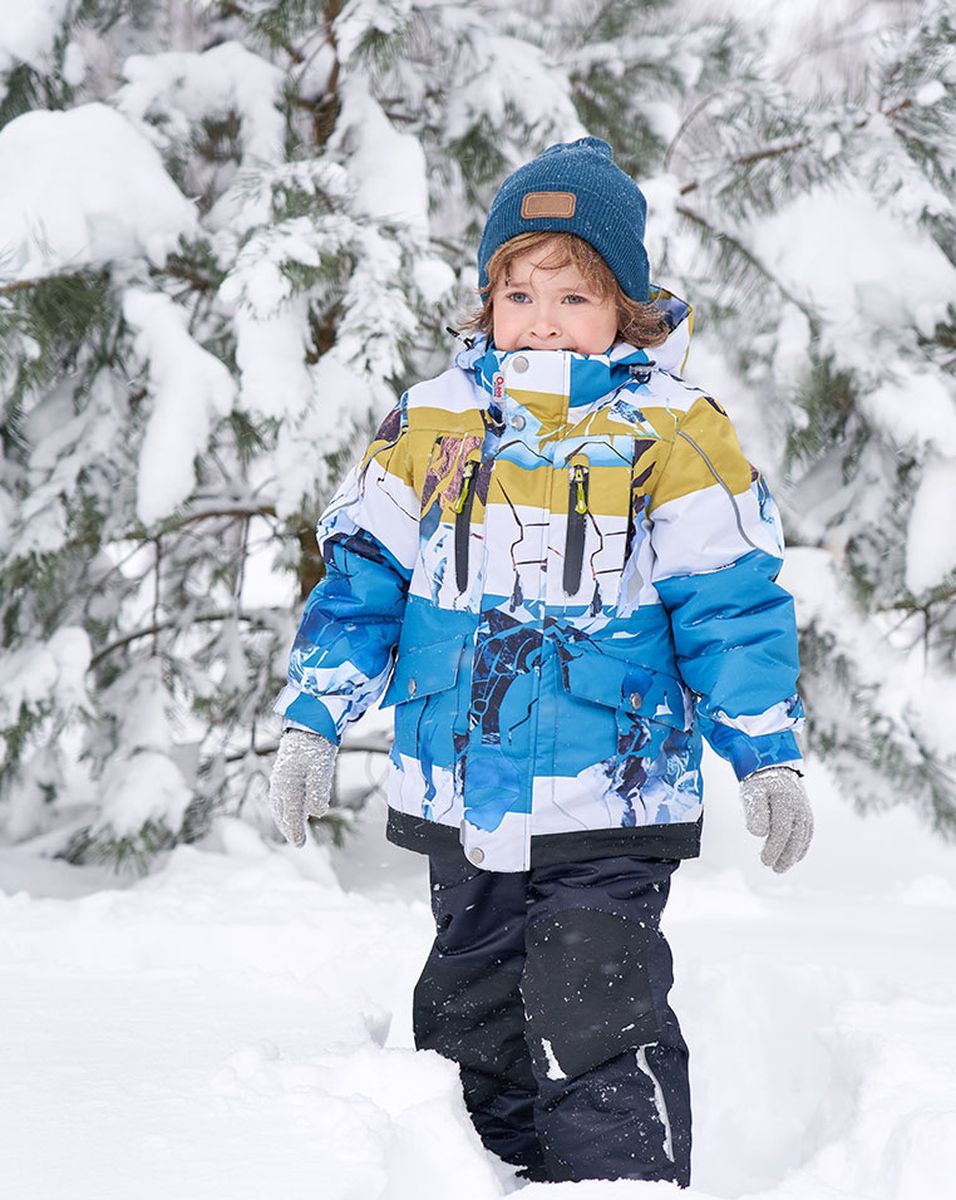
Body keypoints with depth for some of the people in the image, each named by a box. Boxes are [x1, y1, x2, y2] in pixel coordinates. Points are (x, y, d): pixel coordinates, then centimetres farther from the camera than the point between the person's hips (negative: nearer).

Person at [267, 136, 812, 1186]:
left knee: (596, 1026, -12)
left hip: (611, 802, -4)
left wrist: (766, 754, -6)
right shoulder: (432, 429, 3)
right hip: (460, 801, 5)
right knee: (474, 1022, 16)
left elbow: (732, 607, -3)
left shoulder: (673, 439, -5)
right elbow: (361, 579, 9)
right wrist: (311, 723, 5)